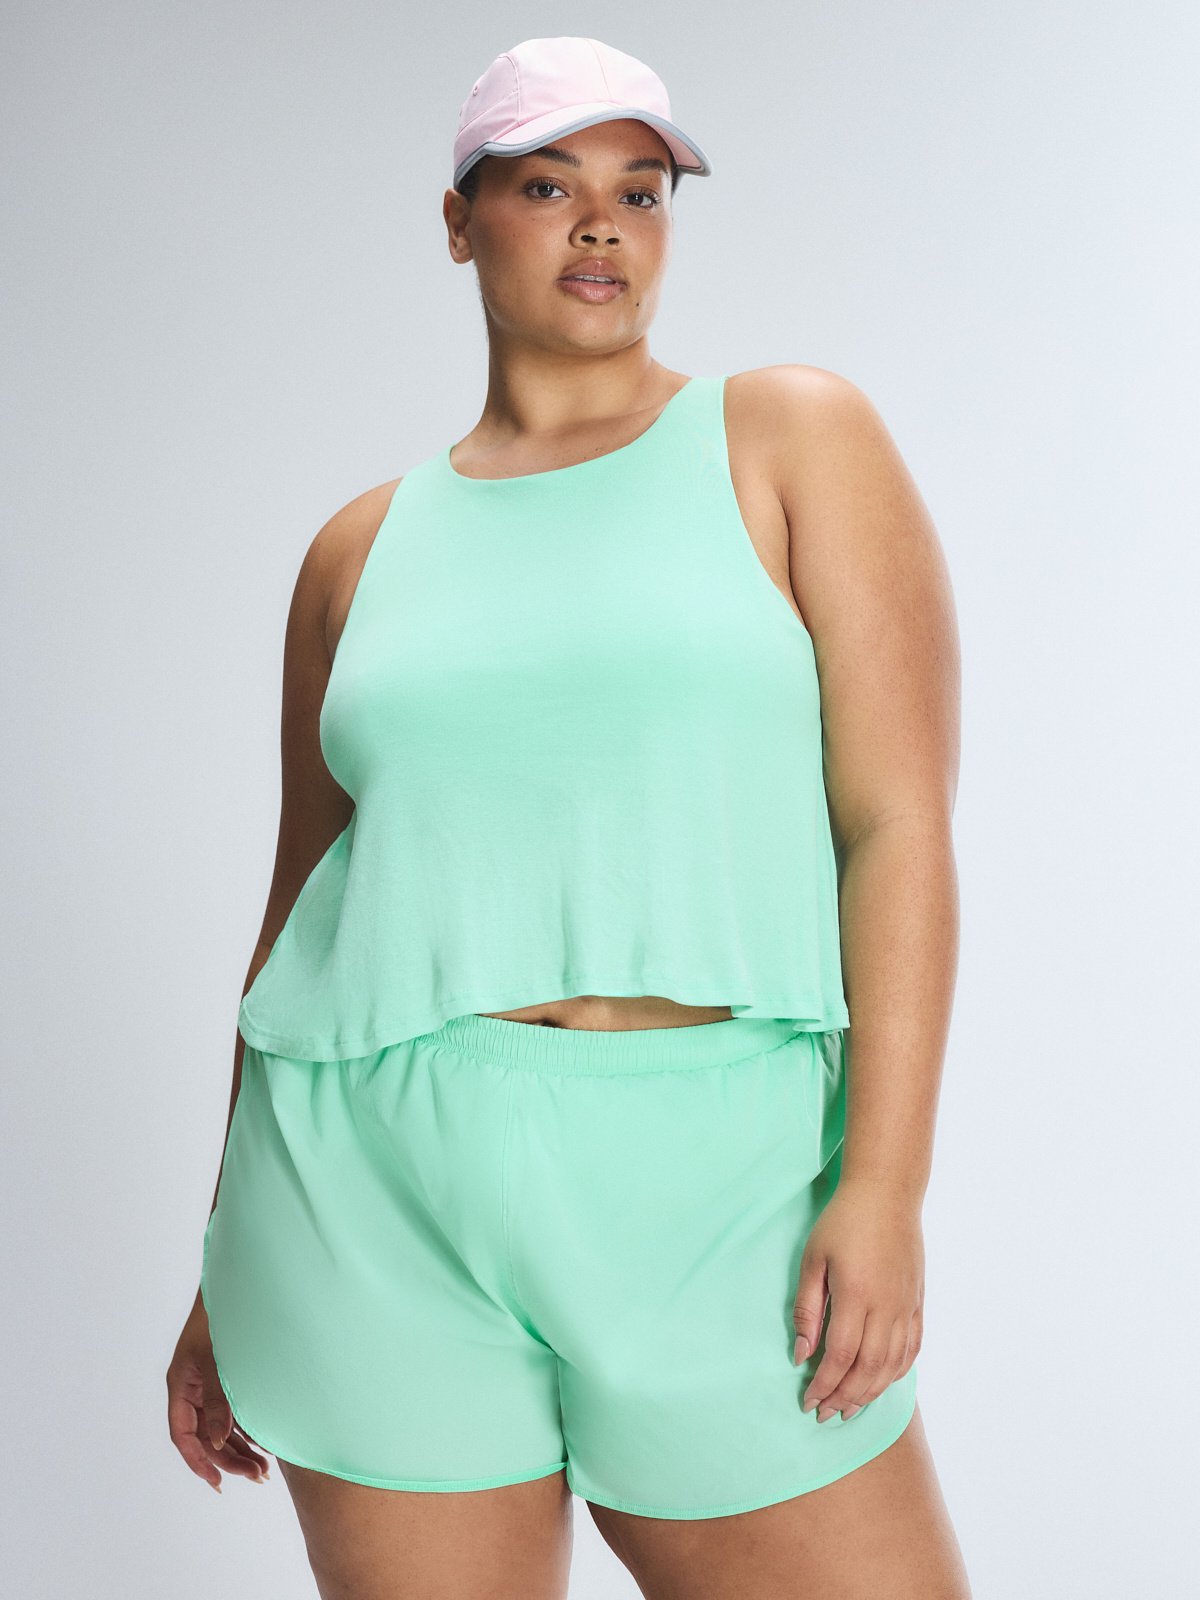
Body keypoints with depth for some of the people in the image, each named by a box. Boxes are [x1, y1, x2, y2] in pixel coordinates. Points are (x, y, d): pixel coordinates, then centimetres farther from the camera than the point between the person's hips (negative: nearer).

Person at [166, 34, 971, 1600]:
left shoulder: (793, 438, 6)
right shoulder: (360, 551, 13)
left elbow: (899, 822, -2)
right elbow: (302, 902, 16)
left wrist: (884, 1184, -12)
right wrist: (229, 1270, 16)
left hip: (712, 1180, -1)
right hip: (377, 1184, 2)